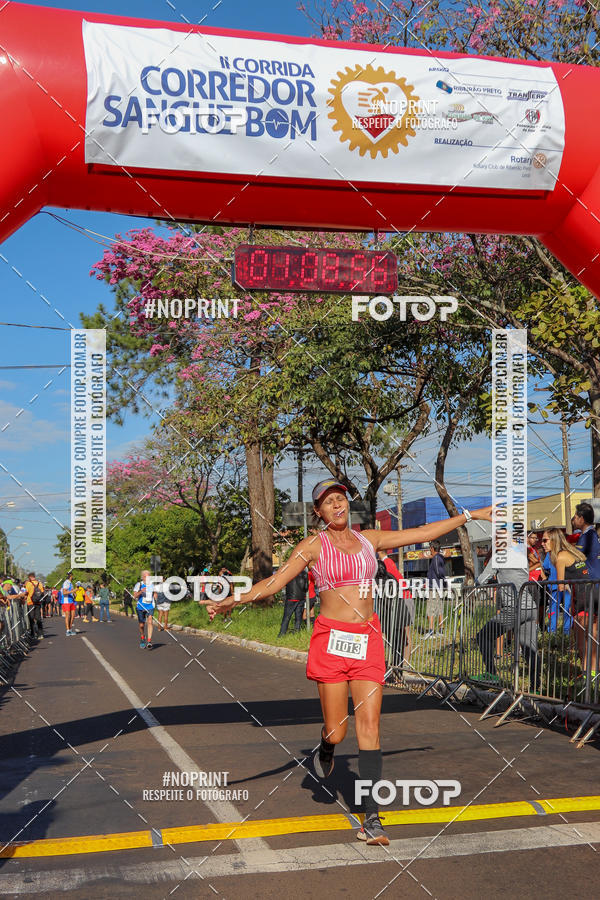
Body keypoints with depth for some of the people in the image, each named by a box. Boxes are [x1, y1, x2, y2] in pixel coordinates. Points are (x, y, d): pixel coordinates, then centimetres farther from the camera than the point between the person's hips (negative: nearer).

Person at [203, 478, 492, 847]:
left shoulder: (369, 539, 11)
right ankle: (326, 750, 38)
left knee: (370, 727, -4)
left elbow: (424, 533, 17)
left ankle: (372, 818, -1)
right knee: (336, 730, -1)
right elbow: (276, 581, -6)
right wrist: (232, 601, -19)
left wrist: (470, 515, 19)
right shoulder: (313, 546, 1)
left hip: (368, 640, 3)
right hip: (332, 638, -2)